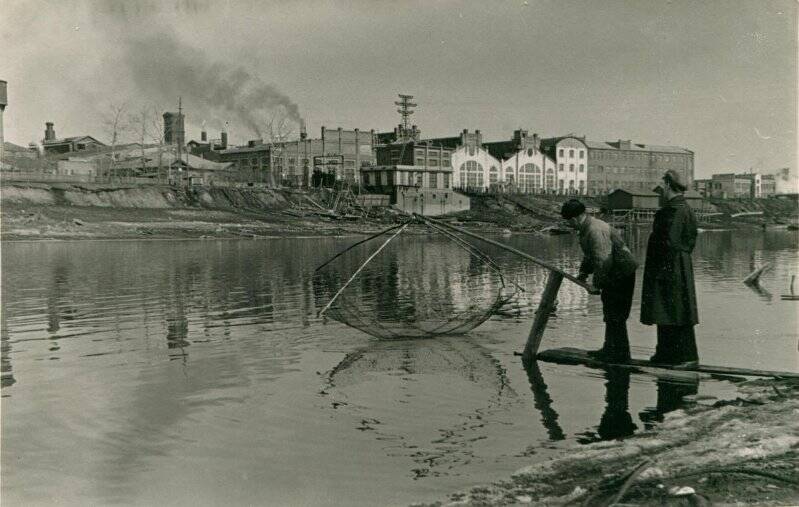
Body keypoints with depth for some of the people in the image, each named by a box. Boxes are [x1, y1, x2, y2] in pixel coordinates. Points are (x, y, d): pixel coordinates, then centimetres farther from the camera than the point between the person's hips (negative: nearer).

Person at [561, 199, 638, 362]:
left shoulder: (595, 230, -24)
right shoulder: (586, 228, 10)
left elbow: (604, 260, -28)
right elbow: (590, 255, 23)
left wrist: (597, 283, -20)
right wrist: (584, 271, 13)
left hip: (622, 274, -11)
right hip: (614, 275, 11)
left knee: (615, 315, -5)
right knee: (610, 312, 18)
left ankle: (621, 354, 2)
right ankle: (610, 349, 28)